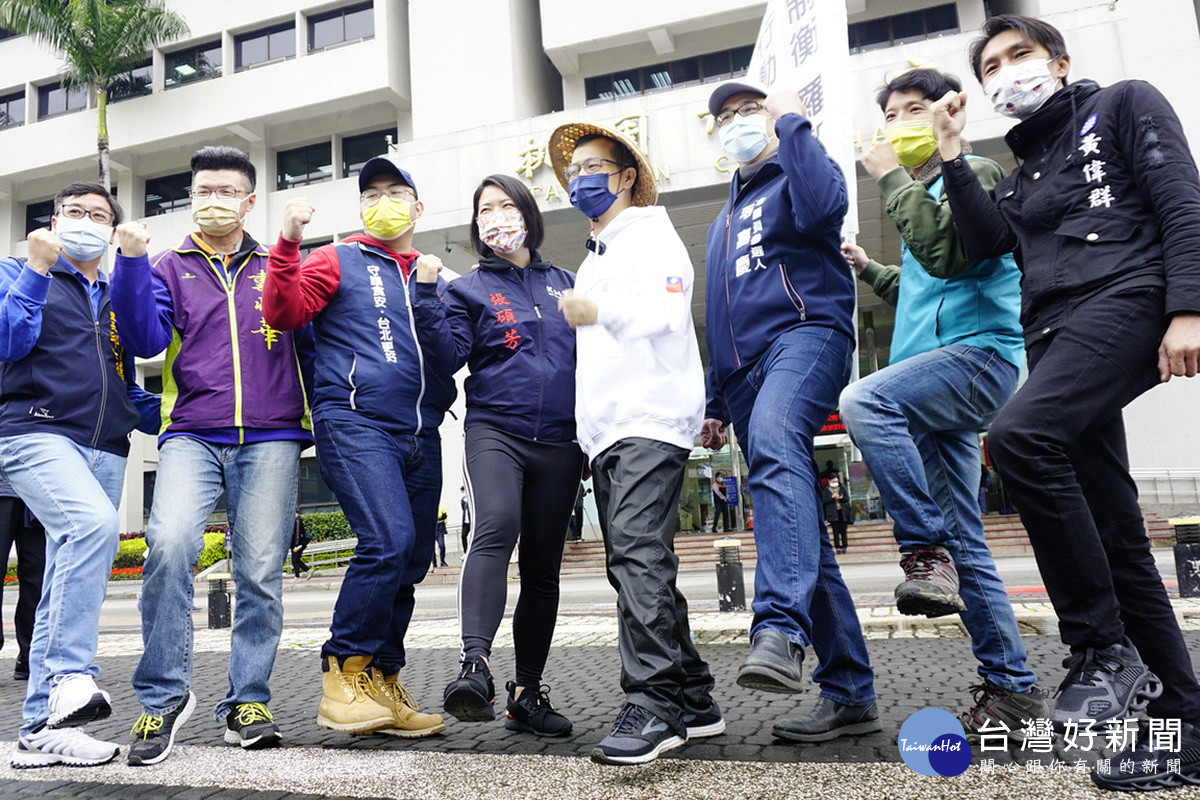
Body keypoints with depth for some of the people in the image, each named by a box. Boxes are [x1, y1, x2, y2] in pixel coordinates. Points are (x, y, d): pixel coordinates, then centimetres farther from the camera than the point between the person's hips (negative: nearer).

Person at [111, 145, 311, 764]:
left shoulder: (276, 268, 19)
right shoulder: (168, 269, 16)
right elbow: (146, 341, 0)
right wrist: (131, 262, -9)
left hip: (269, 439, 1)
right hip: (192, 437, 0)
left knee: (261, 570, -4)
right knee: (170, 543, -23)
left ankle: (247, 701, 11)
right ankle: (163, 695, -7)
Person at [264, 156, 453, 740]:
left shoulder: (433, 277, 21)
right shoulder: (338, 261, 9)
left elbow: (448, 358, 7)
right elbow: (284, 314, -6)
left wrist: (427, 295, -5)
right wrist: (288, 244, -15)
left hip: (420, 433, 6)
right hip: (355, 423, -5)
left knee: (411, 560, 5)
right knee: (389, 540, -23)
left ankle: (381, 684, 18)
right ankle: (343, 673, -7)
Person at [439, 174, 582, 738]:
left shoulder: (565, 283, 17)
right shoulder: (468, 289, 9)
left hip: (559, 441, 3)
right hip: (494, 431, -3)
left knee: (543, 566, 5)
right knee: (496, 528, -30)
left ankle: (527, 693, 15)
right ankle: (475, 664, -36)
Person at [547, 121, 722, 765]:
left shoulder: (649, 234, 5)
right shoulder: (592, 259, 30)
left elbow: (666, 308, -13)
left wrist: (600, 313, -26)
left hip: (651, 420, -9)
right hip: (605, 429, 9)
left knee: (637, 551, -21)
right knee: (637, 565, 6)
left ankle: (653, 701, -21)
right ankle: (692, 701, 12)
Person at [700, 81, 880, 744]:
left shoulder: (800, 172, 12)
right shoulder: (724, 222, 32)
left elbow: (822, 207, -15)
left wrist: (793, 122, -3)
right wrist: (716, 404, 23)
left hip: (804, 334, -7)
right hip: (746, 369, 7)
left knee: (774, 441, -40)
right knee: (800, 533, 2)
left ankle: (781, 628, -53)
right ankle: (849, 693, 7)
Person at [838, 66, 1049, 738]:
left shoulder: (977, 173, 2)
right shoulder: (923, 194, 27)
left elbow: (947, 254, -18)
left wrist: (892, 177, -10)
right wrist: (868, 267, 27)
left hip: (980, 354, -9)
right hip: (941, 374, 9)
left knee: (864, 399, -35)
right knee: (963, 542, 5)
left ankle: (926, 550, -25)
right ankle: (1014, 689, 10)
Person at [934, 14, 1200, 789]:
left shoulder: (1124, 103, 11)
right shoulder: (1023, 168, 29)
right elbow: (987, 241, 10)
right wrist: (953, 157, 10)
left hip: (1126, 302, -7)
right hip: (1056, 336, 7)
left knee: (1019, 435, -32)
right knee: (1113, 531, 2)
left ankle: (1104, 648, -19)